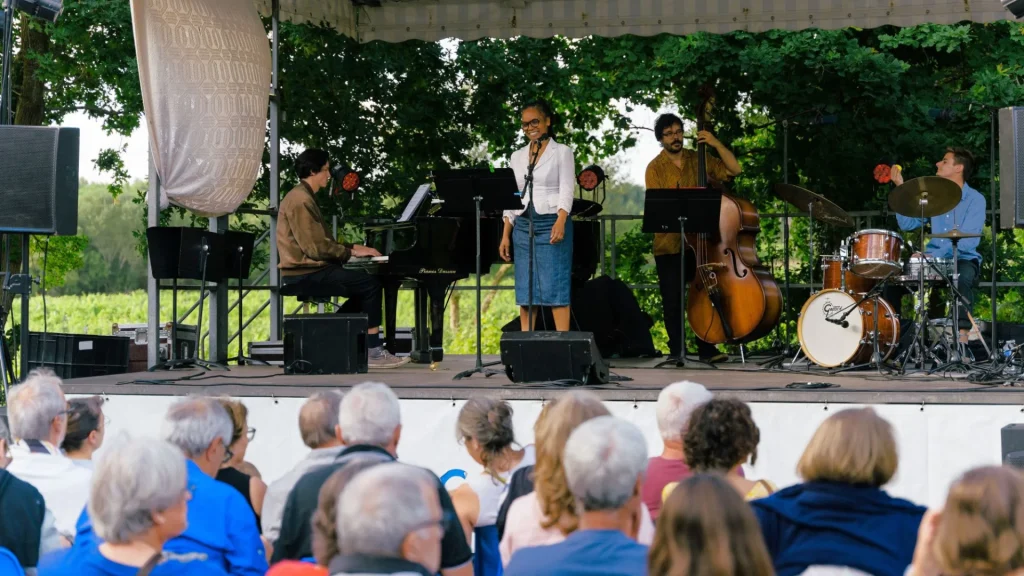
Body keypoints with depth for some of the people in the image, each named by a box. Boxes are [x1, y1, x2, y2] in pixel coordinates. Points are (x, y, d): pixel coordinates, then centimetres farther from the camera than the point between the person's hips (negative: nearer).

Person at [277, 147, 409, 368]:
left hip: (309, 269, 11)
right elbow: (315, 247, -22)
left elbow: (322, 242, 21)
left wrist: (354, 247, 11)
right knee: (371, 284, -15)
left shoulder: (304, 197, 19)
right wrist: (352, 252, -14)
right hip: (305, 273, -11)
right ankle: (373, 351, -15)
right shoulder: (301, 200, -15)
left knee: (365, 282, 12)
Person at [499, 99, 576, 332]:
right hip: (523, 226, 5)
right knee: (525, 290, 2)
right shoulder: (517, 157, 16)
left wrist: (560, 222, -23)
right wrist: (506, 235, 9)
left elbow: (566, 191, -7)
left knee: (555, 287, -9)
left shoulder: (562, 152, 3)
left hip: (552, 225, -5)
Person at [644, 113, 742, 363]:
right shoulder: (655, 168, -1)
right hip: (669, 244, -2)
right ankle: (677, 350, 10)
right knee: (673, 300, 1)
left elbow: (733, 169, 4)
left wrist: (716, 144, -7)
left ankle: (707, 348, 7)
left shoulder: (698, 159, 9)